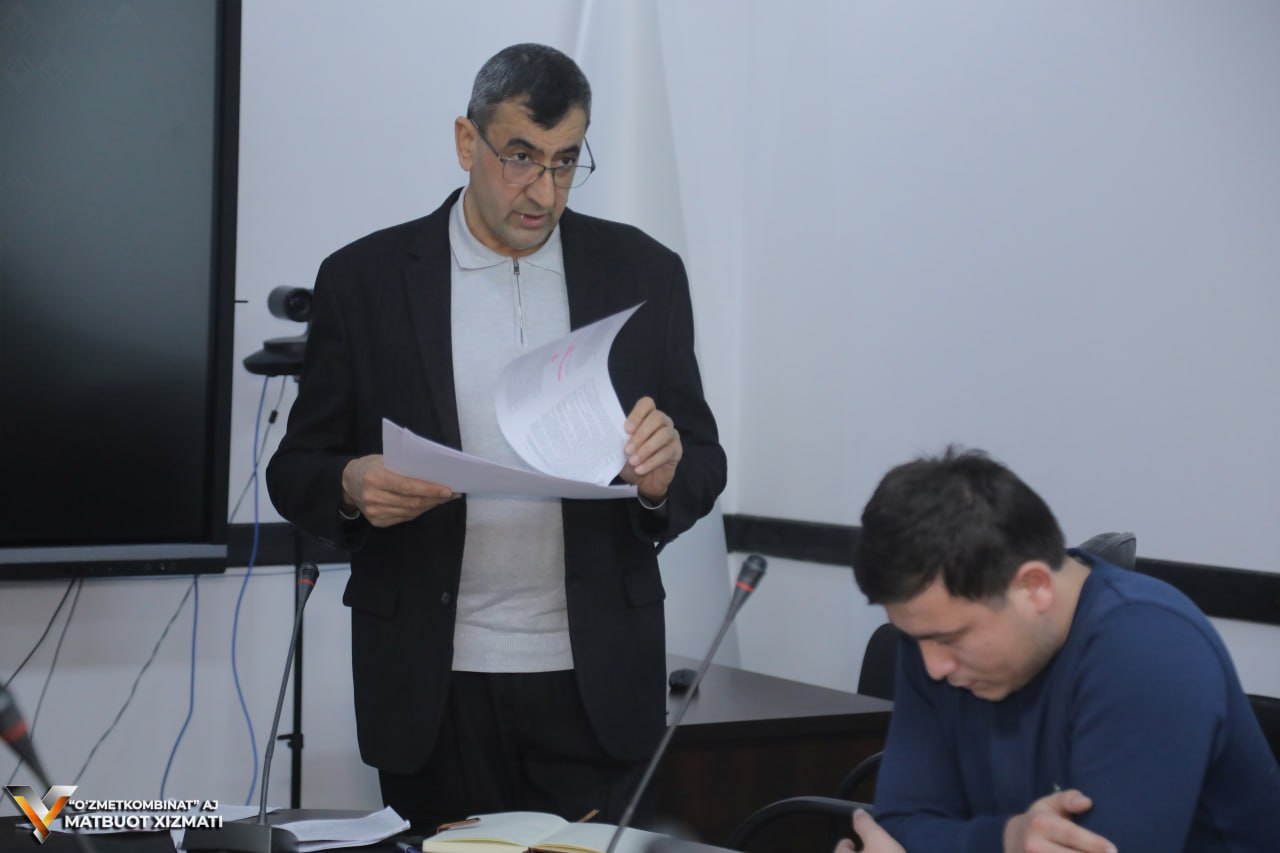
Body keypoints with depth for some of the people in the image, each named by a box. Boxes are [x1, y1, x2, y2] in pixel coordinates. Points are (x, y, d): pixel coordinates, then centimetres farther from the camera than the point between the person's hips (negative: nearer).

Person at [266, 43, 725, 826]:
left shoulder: (643, 273, 3)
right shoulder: (365, 278, 0)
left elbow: (703, 467, 6)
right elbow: (297, 469, 4)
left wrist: (665, 476, -17)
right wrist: (352, 486, -19)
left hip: (599, 682, 1)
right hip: (433, 689, 0)